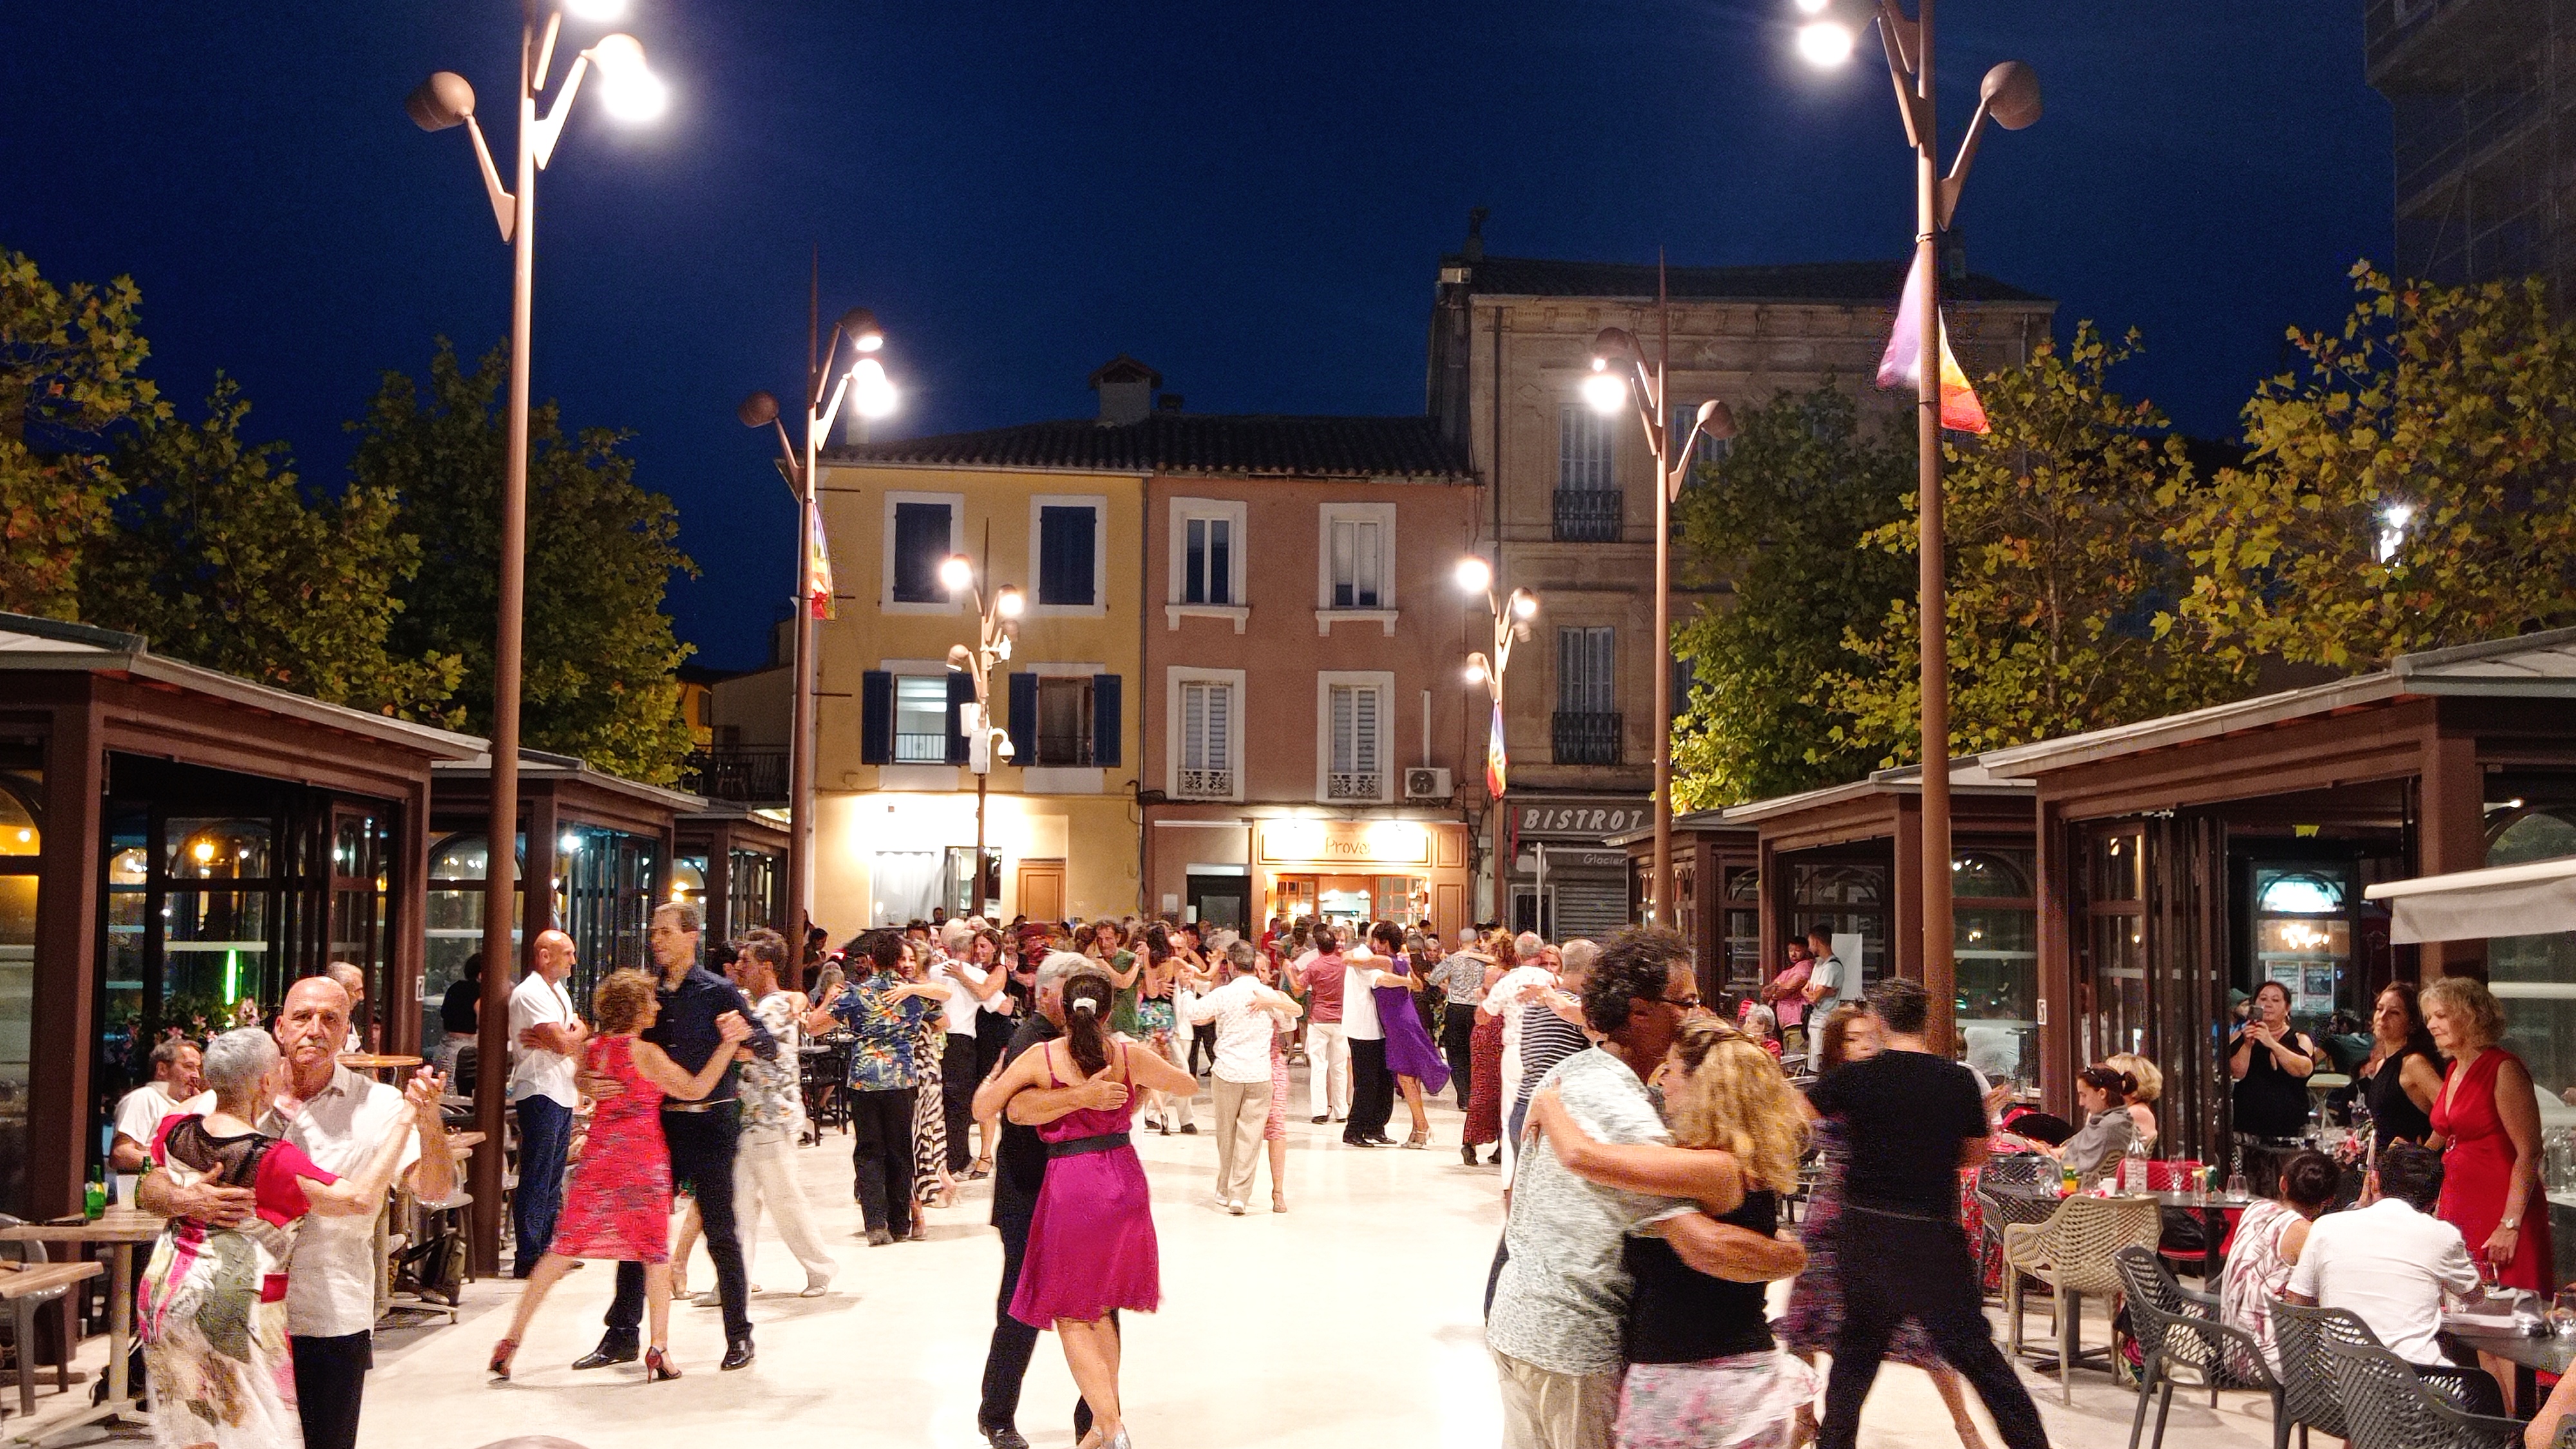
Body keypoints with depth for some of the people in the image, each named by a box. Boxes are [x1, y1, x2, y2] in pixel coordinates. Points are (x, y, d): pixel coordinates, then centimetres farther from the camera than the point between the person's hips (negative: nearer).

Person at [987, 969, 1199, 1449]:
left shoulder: (1040, 1058, -6)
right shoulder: (1129, 1056, -1)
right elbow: (1189, 1084, 13)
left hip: (1070, 1187, -3)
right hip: (1123, 1182, 4)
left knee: (1072, 1317, 6)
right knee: (1100, 1309, 18)